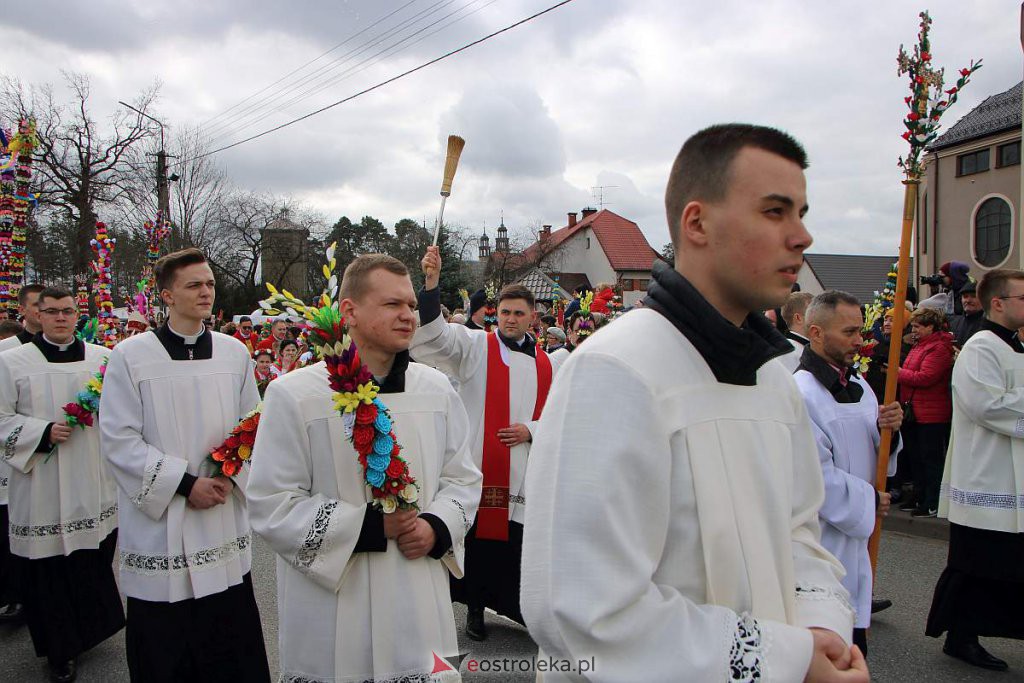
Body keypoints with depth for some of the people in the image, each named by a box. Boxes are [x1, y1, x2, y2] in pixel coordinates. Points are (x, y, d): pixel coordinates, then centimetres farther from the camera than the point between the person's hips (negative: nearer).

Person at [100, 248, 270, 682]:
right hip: (160, 527, -3)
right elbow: (119, 440, -9)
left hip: (225, 526, 3)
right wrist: (185, 484, -13)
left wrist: (232, 470, -7)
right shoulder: (130, 356, -6)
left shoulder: (235, 353, 4)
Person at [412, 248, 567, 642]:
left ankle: (522, 609, 24)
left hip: (522, 473, 2)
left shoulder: (548, 365, 11)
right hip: (477, 464, -2)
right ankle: (475, 607, 23)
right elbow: (432, 329, -13)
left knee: (518, 544, 6)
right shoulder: (476, 346, 2)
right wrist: (431, 282, -27)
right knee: (476, 538, 5)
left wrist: (530, 430, -4)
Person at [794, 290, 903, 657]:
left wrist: (886, 428, -4)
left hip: (854, 533, 8)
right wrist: (868, 501, -9)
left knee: (852, 649, 17)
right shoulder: (799, 393, -20)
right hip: (818, 539, -8)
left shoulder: (858, 385, 9)